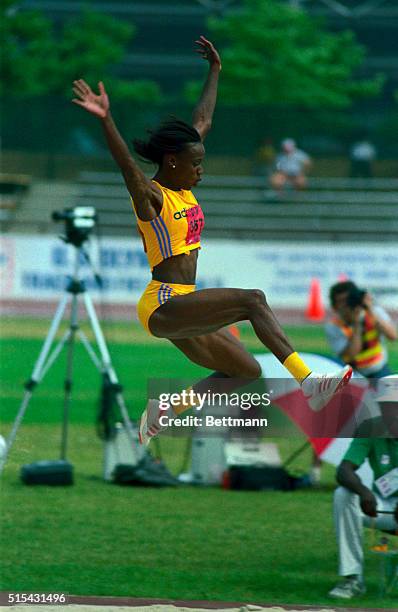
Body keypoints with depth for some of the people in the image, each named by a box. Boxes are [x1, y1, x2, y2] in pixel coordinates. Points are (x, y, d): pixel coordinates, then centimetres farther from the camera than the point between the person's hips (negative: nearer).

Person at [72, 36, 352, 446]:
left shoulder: (182, 189, 11)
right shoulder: (151, 197, -12)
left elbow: (202, 121, 20)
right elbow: (127, 165, -33)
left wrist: (214, 71, 27)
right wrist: (106, 120, -50)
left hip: (182, 312, 10)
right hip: (163, 306, -10)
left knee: (247, 371, 10)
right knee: (252, 300, -23)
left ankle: (167, 407, 14)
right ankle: (307, 381, -32)